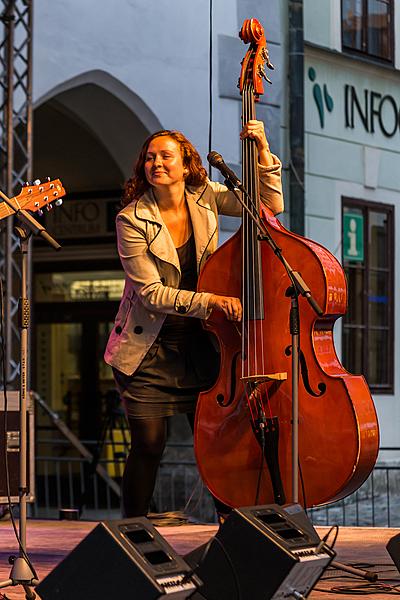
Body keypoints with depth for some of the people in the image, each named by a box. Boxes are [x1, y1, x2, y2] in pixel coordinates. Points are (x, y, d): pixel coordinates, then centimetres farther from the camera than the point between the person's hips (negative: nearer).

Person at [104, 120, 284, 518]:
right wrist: (210, 301, -25)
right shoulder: (132, 220, -13)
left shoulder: (205, 198, -2)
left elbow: (271, 205, -1)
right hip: (148, 350, -3)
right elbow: (152, 293, -15)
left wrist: (262, 150, -12)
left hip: (197, 344, 3)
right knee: (148, 445, -4)